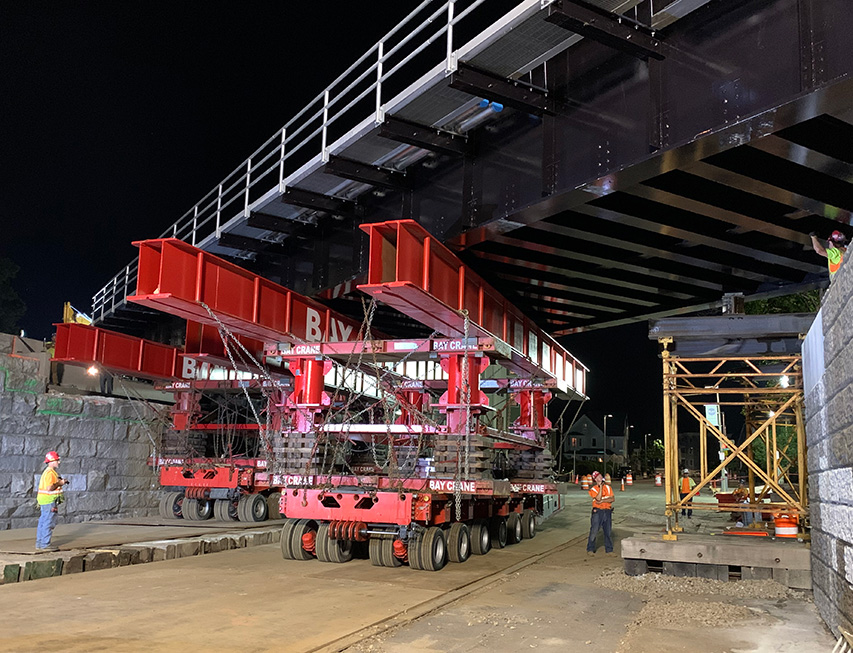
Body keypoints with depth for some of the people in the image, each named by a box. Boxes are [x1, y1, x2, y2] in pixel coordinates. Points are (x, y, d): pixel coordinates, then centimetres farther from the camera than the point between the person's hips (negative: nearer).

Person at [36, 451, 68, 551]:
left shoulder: (47, 472, 17)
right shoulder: (50, 473, -17)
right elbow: (49, 488, -24)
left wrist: (61, 482, 14)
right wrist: (59, 483, -12)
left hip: (44, 501, 11)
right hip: (49, 501, -11)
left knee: (43, 522, 13)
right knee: (49, 523, -6)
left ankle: (39, 544, 18)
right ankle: (45, 544, -3)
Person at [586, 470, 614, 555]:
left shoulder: (608, 487, 10)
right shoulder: (593, 489, -1)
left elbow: (612, 499, -1)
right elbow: (598, 498, -18)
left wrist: (602, 501, -13)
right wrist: (601, 486, -13)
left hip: (608, 511, 4)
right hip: (598, 512, -4)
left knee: (608, 532, 10)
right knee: (594, 531, -4)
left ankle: (609, 550, 19)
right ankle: (590, 550, 5)